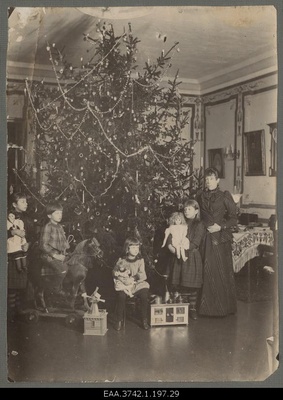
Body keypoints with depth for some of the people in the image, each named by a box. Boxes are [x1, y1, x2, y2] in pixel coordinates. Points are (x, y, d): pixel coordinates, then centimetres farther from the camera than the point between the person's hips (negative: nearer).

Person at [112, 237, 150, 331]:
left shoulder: (140, 260, 5)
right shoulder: (121, 261, 4)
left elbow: (142, 275, -2)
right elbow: (114, 271, 9)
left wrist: (132, 279, -17)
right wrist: (121, 278, -11)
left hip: (138, 284, 1)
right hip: (124, 285, -1)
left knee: (144, 295, -26)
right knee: (121, 295, -30)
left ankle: (144, 320, -8)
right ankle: (119, 320, -11)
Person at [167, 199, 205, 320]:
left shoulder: (199, 225, -3)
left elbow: (195, 243, -12)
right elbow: (171, 234, 6)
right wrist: (170, 245, -14)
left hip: (192, 257, -4)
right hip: (179, 257, 4)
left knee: (192, 284, 0)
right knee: (176, 283, 2)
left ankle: (192, 308, 13)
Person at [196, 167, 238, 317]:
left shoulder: (225, 196, 0)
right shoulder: (200, 197, 10)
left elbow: (233, 218, 0)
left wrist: (220, 226, -12)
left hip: (221, 238, -3)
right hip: (205, 239, 3)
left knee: (222, 271, -1)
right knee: (208, 272, 2)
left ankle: (224, 306, 12)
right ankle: (208, 306, 13)